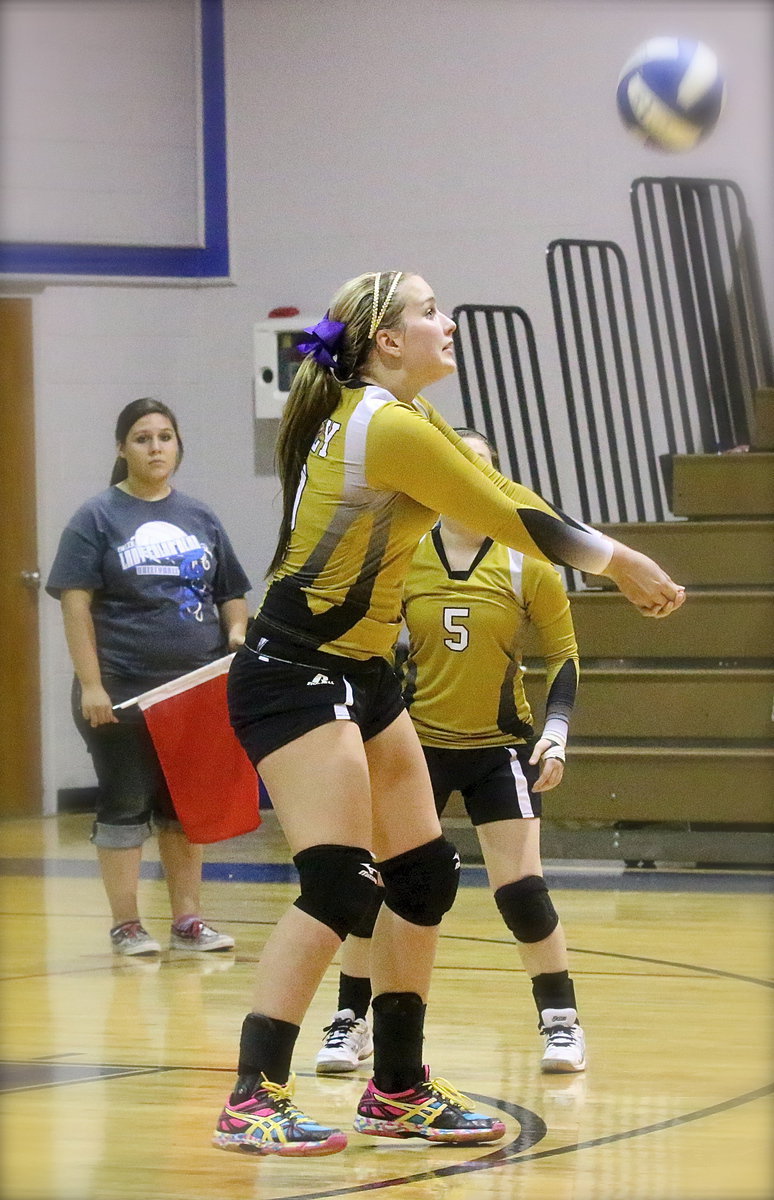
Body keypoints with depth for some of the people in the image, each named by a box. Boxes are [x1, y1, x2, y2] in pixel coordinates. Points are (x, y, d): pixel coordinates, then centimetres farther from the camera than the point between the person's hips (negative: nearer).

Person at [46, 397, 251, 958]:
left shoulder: (200, 518, 12)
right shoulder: (98, 518, 0)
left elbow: (233, 593, 19)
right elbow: (76, 603, -5)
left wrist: (237, 632, -3)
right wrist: (90, 684, -13)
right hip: (124, 695, -4)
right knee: (125, 805, 1)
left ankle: (188, 919, 15)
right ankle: (126, 924, 7)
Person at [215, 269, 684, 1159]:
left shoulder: (397, 417, 11)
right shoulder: (387, 427, -19)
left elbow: (503, 501, 17)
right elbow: (511, 518, -13)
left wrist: (612, 562, 13)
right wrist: (621, 561, -1)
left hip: (359, 672, 10)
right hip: (294, 676, -10)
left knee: (423, 877, 9)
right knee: (339, 886, -17)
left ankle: (397, 1090, 18)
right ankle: (252, 1102, -17)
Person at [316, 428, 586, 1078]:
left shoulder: (526, 566, -7)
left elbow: (564, 653, -1)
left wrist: (556, 732, -13)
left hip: (501, 748, -1)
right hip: (417, 743, 1)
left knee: (522, 891, -8)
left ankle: (562, 1021, 10)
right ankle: (350, 1023, 12)